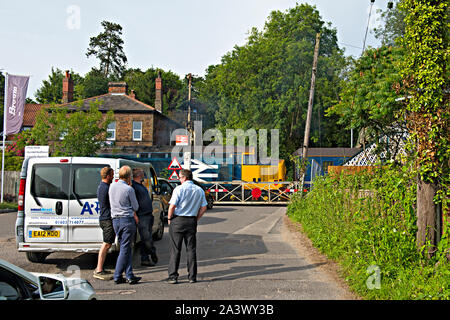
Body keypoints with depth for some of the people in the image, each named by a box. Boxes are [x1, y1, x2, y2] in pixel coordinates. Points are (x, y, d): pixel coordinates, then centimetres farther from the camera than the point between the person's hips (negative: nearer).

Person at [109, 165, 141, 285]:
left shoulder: (112, 186, 7)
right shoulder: (129, 189, -12)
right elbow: (136, 207, -3)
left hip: (115, 220, 6)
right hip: (127, 220, -6)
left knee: (126, 248, 11)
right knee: (125, 249, -1)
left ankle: (130, 275, 10)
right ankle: (117, 276, -1)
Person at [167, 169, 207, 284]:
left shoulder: (179, 189, -9)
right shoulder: (199, 190, 7)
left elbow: (172, 206, -14)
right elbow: (204, 207, 8)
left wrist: (169, 218, -1)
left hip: (178, 220, -4)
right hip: (192, 221, 4)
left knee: (175, 250, 2)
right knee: (191, 249, 9)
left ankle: (173, 276, 1)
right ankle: (192, 277, 10)